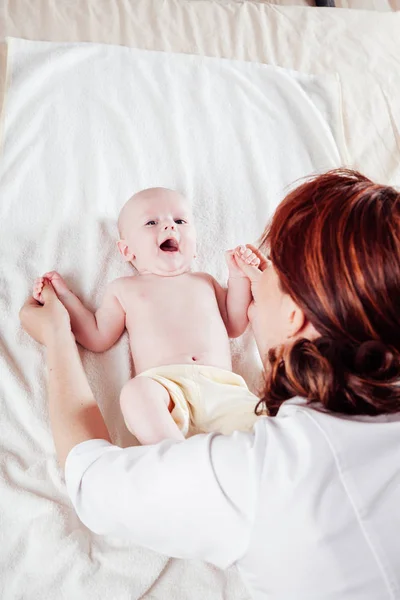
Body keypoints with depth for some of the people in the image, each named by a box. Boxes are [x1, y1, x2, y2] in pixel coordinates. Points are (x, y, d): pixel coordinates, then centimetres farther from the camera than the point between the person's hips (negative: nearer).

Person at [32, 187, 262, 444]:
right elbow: (98, 338, 20)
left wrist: (239, 276, 16)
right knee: (136, 391, -37)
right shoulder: (124, 289, 22)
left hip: (222, 387, 3)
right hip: (165, 386, -2)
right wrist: (64, 295, 18)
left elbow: (235, 325, 25)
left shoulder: (204, 281, 28)